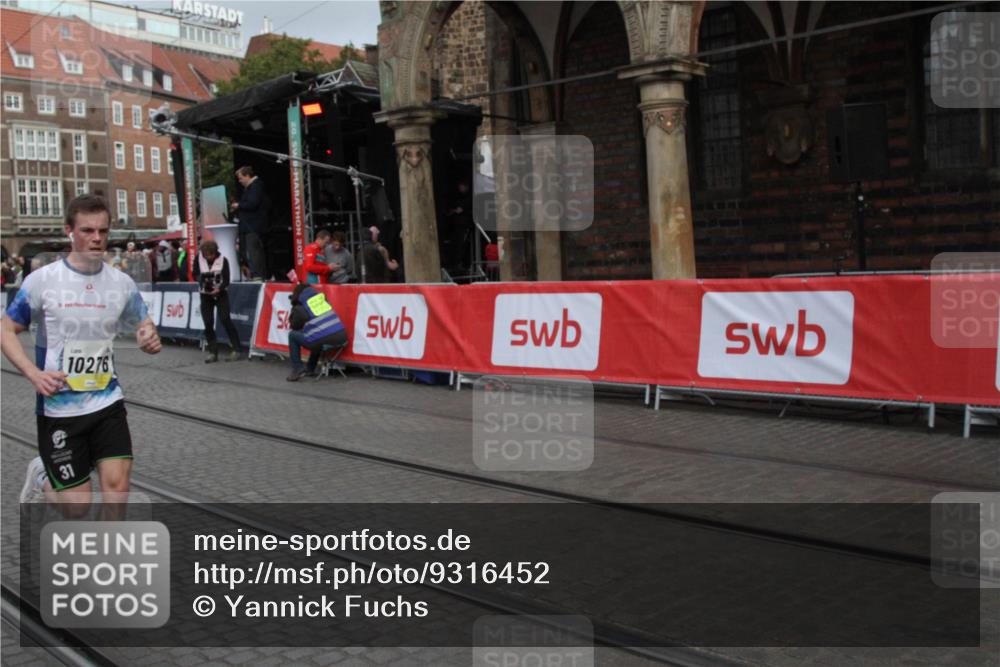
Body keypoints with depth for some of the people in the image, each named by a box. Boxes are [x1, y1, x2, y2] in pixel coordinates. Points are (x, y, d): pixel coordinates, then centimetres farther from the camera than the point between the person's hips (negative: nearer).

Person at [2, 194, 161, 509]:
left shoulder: (121, 282, -1)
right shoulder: (42, 280, -9)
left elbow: (143, 323, 12)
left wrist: (149, 337, -14)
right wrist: (34, 374, -19)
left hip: (107, 401, 3)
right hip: (58, 408, -2)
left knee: (117, 485, -9)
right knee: (78, 505, 3)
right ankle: (42, 476, 37)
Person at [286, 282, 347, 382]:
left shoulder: (300, 308, 0)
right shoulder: (322, 298, 15)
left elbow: (294, 327, 16)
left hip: (323, 342, -6)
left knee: (292, 335, 17)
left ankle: (297, 369, 13)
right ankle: (310, 369, 43)